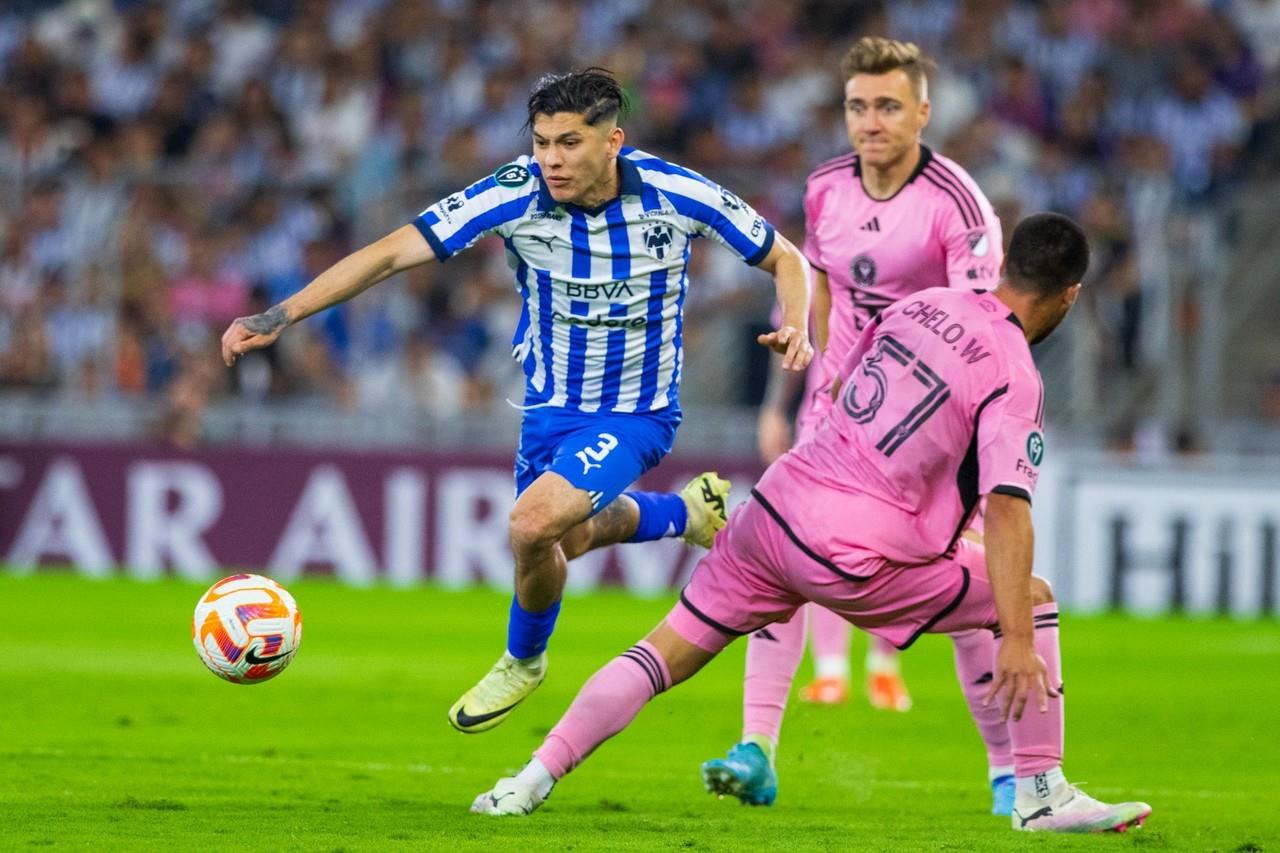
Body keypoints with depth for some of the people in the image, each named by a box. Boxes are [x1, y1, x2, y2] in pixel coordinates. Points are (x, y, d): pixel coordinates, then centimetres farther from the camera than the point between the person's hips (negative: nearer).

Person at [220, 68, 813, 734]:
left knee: (534, 523, -24)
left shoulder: (675, 194, -21)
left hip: (636, 414, -4)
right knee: (563, 540, 22)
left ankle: (523, 659, 6)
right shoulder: (516, 195, -20)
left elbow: (786, 260, -5)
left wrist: (795, 328, -27)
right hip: (551, 405, 4)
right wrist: (279, 316, -31)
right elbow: (391, 252, -22)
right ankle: (685, 512, 52)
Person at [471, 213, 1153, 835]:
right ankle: (1042, 795, 8)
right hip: (854, 557, -6)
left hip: (776, 503, 6)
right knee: (1032, 598, 8)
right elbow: (1007, 510, -19)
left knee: (668, 652, 12)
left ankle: (532, 780, 4)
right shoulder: (1014, 379, -9)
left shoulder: (919, 305, 10)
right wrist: (1017, 640, -22)